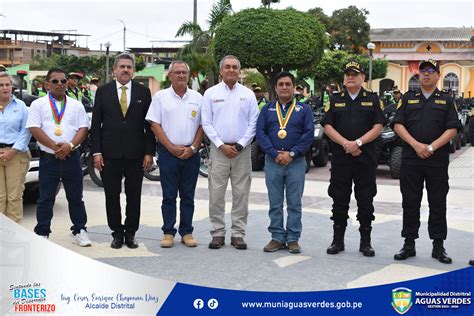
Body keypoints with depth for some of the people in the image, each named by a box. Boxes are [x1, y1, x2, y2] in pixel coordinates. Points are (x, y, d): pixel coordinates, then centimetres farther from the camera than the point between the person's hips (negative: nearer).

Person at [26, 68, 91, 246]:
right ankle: (42, 233, 13)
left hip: (71, 157, 2)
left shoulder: (76, 105, 9)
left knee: (75, 197, 8)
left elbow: (83, 128, 2)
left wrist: (69, 146, -14)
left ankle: (79, 231, 17)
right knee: (46, 199, 4)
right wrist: (55, 147, -15)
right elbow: (35, 129, -6)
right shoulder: (38, 104, 3)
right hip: (48, 158, -2)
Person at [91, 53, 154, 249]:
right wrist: (96, 152, -5)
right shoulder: (103, 91, 4)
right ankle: (117, 233, 18)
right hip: (110, 152, 0)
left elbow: (149, 124, 3)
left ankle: (130, 233, 18)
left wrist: (149, 152, -3)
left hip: (135, 153, 0)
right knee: (112, 195, 5)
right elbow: (96, 124, 3)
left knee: (134, 195, 6)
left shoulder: (143, 92, 5)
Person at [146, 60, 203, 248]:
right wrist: (172, 147, -8)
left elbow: (202, 126, 8)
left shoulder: (197, 98, 8)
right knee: (169, 195, 3)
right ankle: (168, 232, 10)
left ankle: (187, 232, 14)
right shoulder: (160, 97, 3)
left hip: (191, 154, 2)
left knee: (188, 196, 7)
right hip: (168, 153, -2)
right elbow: (155, 125, -1)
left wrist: (193, 148, -5)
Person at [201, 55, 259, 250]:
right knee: (216, 194, -1)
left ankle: (238, 234, 10)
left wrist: (240, 145, -7)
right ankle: (218, 233, 8)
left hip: (242, 150, 1)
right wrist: (222, 145, -8)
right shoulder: (211, 93, 6)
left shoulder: (248, 94, 8)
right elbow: (206, 123, 1)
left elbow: (253, 123, 3)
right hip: (219, 149, 0)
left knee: (241, 193, 3)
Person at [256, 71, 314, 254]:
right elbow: (260, 132, 1)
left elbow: (309, 134, -2)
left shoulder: (303, 109, 8)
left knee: (294, 204, 2)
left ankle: (293, 239, 10)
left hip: (296, 162, -1)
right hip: (272, 162, 2)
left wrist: (291, 153, -12)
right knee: (275, 203, 5)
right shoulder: (267, 109, 12)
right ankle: (277, 238, 13)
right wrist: (275, 154, -10)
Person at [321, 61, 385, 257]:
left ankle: (365, 242, 13)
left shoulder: (372, 100, 6)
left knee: (365, 201, 3)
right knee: (339, 201, 6)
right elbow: (327, 126, 1)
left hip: (366, 158, -1)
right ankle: (338, 240, 15)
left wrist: (358, 142, -15)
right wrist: (346, 143, -12)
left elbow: (378, 127, -2)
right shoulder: (335, 100, 10)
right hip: (340, 158, 1)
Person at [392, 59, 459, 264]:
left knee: (438, 203, 3)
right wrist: (416, 145, -11)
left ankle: (438, 246, 12)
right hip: (411, 160, 1)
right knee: (410, 203, 4)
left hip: (438, 161, -1)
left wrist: (432, 147, -13)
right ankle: (409, 245, 13)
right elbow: (398, 125, 2)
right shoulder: (408, 99, 11)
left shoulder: (446, 101, 8)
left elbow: (452, 129, -1)